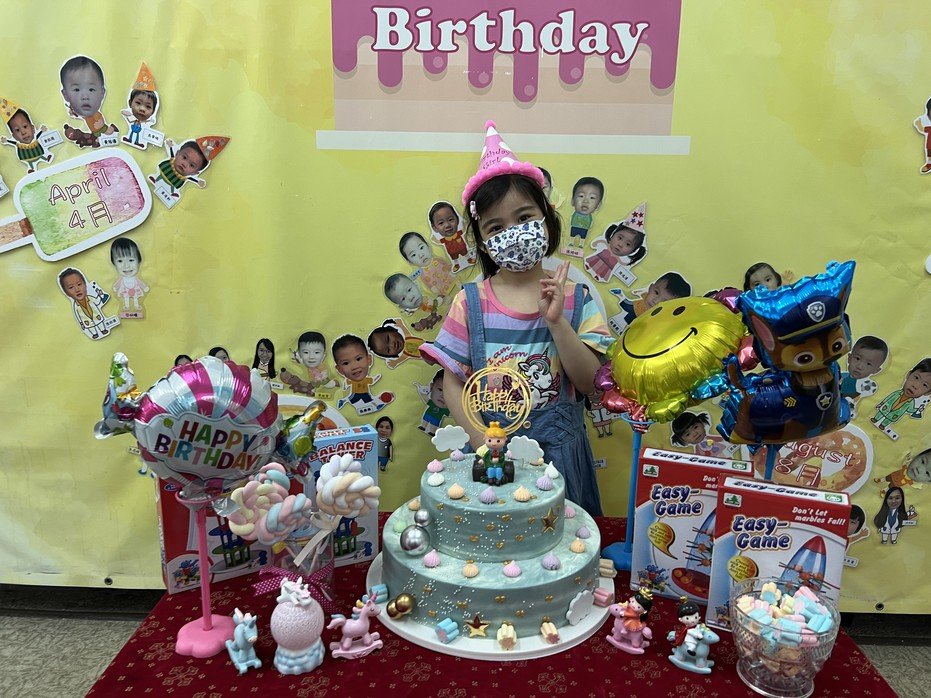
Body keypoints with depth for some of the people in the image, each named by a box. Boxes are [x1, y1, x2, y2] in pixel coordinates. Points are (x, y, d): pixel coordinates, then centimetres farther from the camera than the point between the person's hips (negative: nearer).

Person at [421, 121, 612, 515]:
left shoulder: (575, 298, -3)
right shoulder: (470, 302, -4)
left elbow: (588, 382, -9)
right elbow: (453, 383, -4)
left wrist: (556, 320, -19)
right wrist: (481, 441, -15)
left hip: (557, 452, 1)